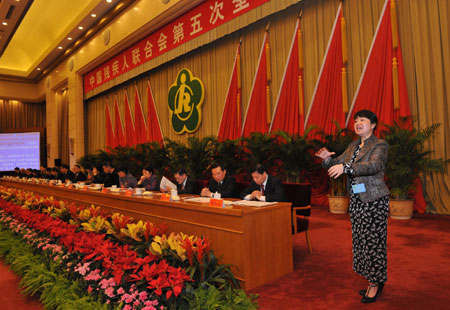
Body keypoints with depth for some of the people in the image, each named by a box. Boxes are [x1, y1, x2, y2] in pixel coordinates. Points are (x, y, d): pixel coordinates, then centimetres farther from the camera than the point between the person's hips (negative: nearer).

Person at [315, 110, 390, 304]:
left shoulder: (379, 145, -9)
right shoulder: (353, 146, 13)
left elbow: (374, 166, -27)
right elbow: (338, 164, 11)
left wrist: (346, 167, -40)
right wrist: (327, 159, -12)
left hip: (374, 200, -7)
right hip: (356, 200, 7)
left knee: (373, 240, -2)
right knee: (360, 240, 11)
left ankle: (375, 283, 13)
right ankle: (374, 281, 26)